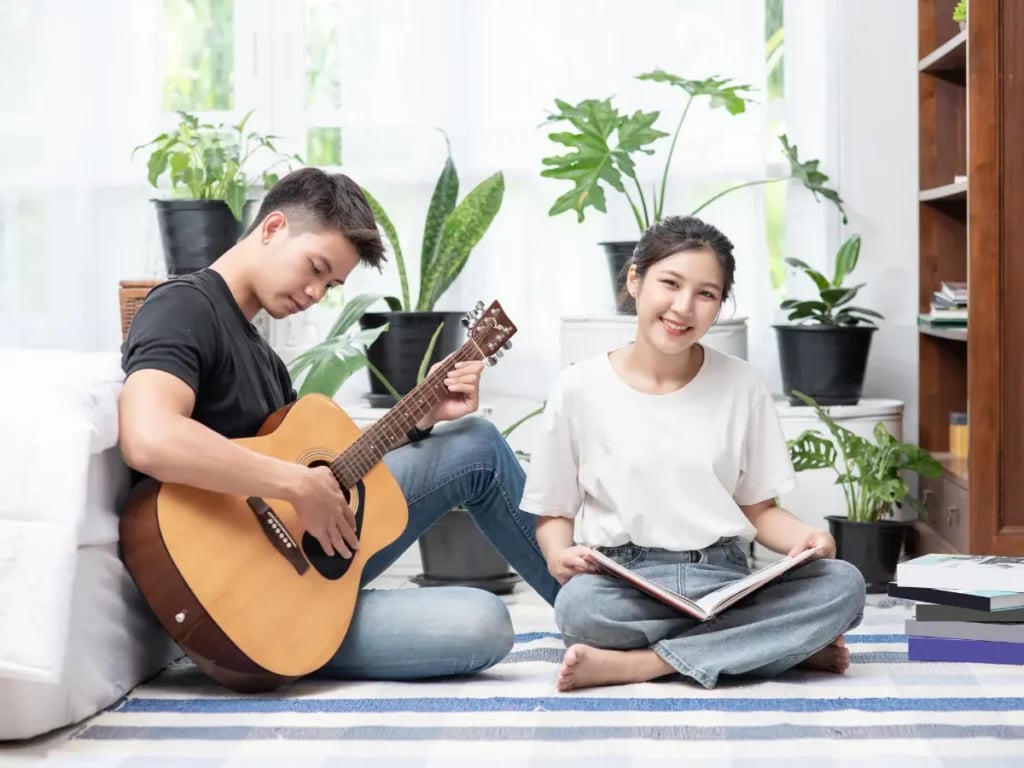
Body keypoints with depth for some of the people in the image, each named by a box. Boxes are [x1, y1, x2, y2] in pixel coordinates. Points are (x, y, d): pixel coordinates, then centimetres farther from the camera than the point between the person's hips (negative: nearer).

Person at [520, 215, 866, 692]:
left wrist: (809, 540, -9)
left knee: (843, 584, -26)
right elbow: (554, 513, 9)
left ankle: (632, 664, -24)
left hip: (724, 581, 3)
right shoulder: (580, 388, 2)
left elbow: (758, 509, 12)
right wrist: (559, 556, -13)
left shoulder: (740, 385, 7)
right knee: (579, 603, -37)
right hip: (625, 586, -3)